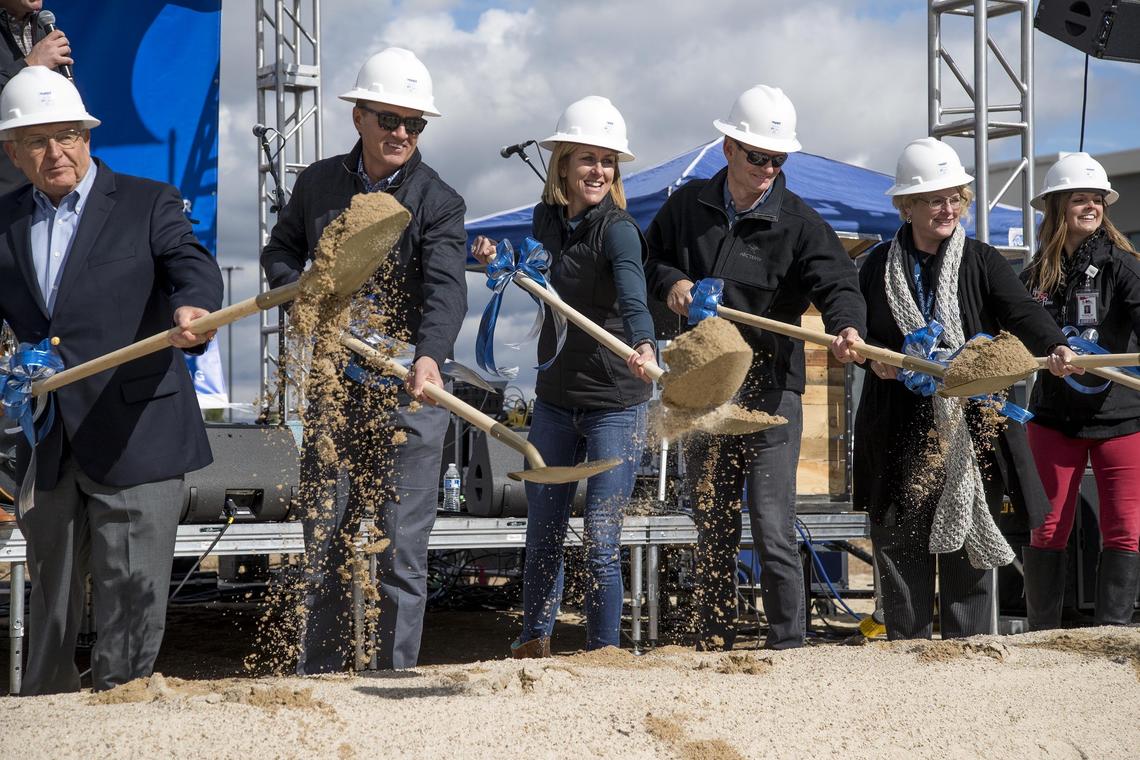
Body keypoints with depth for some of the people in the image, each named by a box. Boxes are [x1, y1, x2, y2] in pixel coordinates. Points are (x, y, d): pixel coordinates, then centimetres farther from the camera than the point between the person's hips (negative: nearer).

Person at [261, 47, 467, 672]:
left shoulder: (438, 203, -6)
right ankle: (316, 678, 23)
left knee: (401, 548, -2)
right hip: (331, 386, 4)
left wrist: (429, 356, -40)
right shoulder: (318, 183, 6)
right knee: (322, 542, 11)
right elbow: (281, 249, 21)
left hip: (407, 391, -4)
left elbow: (446, 290, -21)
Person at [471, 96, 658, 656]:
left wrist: (644, 346, -55)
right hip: (555, 398, 6)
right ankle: (534, 642, 34)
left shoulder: (618, 228, -16)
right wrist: (495, 254, 6)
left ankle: (602, 654, 10)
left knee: (600, 541, -6)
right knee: (542, 531, 14)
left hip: (615, 404, -6)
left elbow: (633, 296, -35)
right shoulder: (546, 219, 3)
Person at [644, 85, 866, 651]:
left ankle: (788, 648, 0)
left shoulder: (798, 222, -5)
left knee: (773, 531, -9)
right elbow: (651, 257, 20)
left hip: (769, 391, -4)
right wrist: (670, 282, -3)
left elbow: (836, 280, -16)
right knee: (711, 529, 12)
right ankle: (713, 647, 22)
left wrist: (846, 325, -38)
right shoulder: (687, 206, 6)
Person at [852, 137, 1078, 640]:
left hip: (969, 425, -1)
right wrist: (876, 357, -12)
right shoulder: (880, 265, 8)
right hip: (900, 429, 1)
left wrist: (1054, 347, -30)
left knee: (966, 544, 1)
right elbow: (860, 331, 10)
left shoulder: (982, 262, 3)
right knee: (899, 543, 4)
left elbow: (1020, 312, -10)